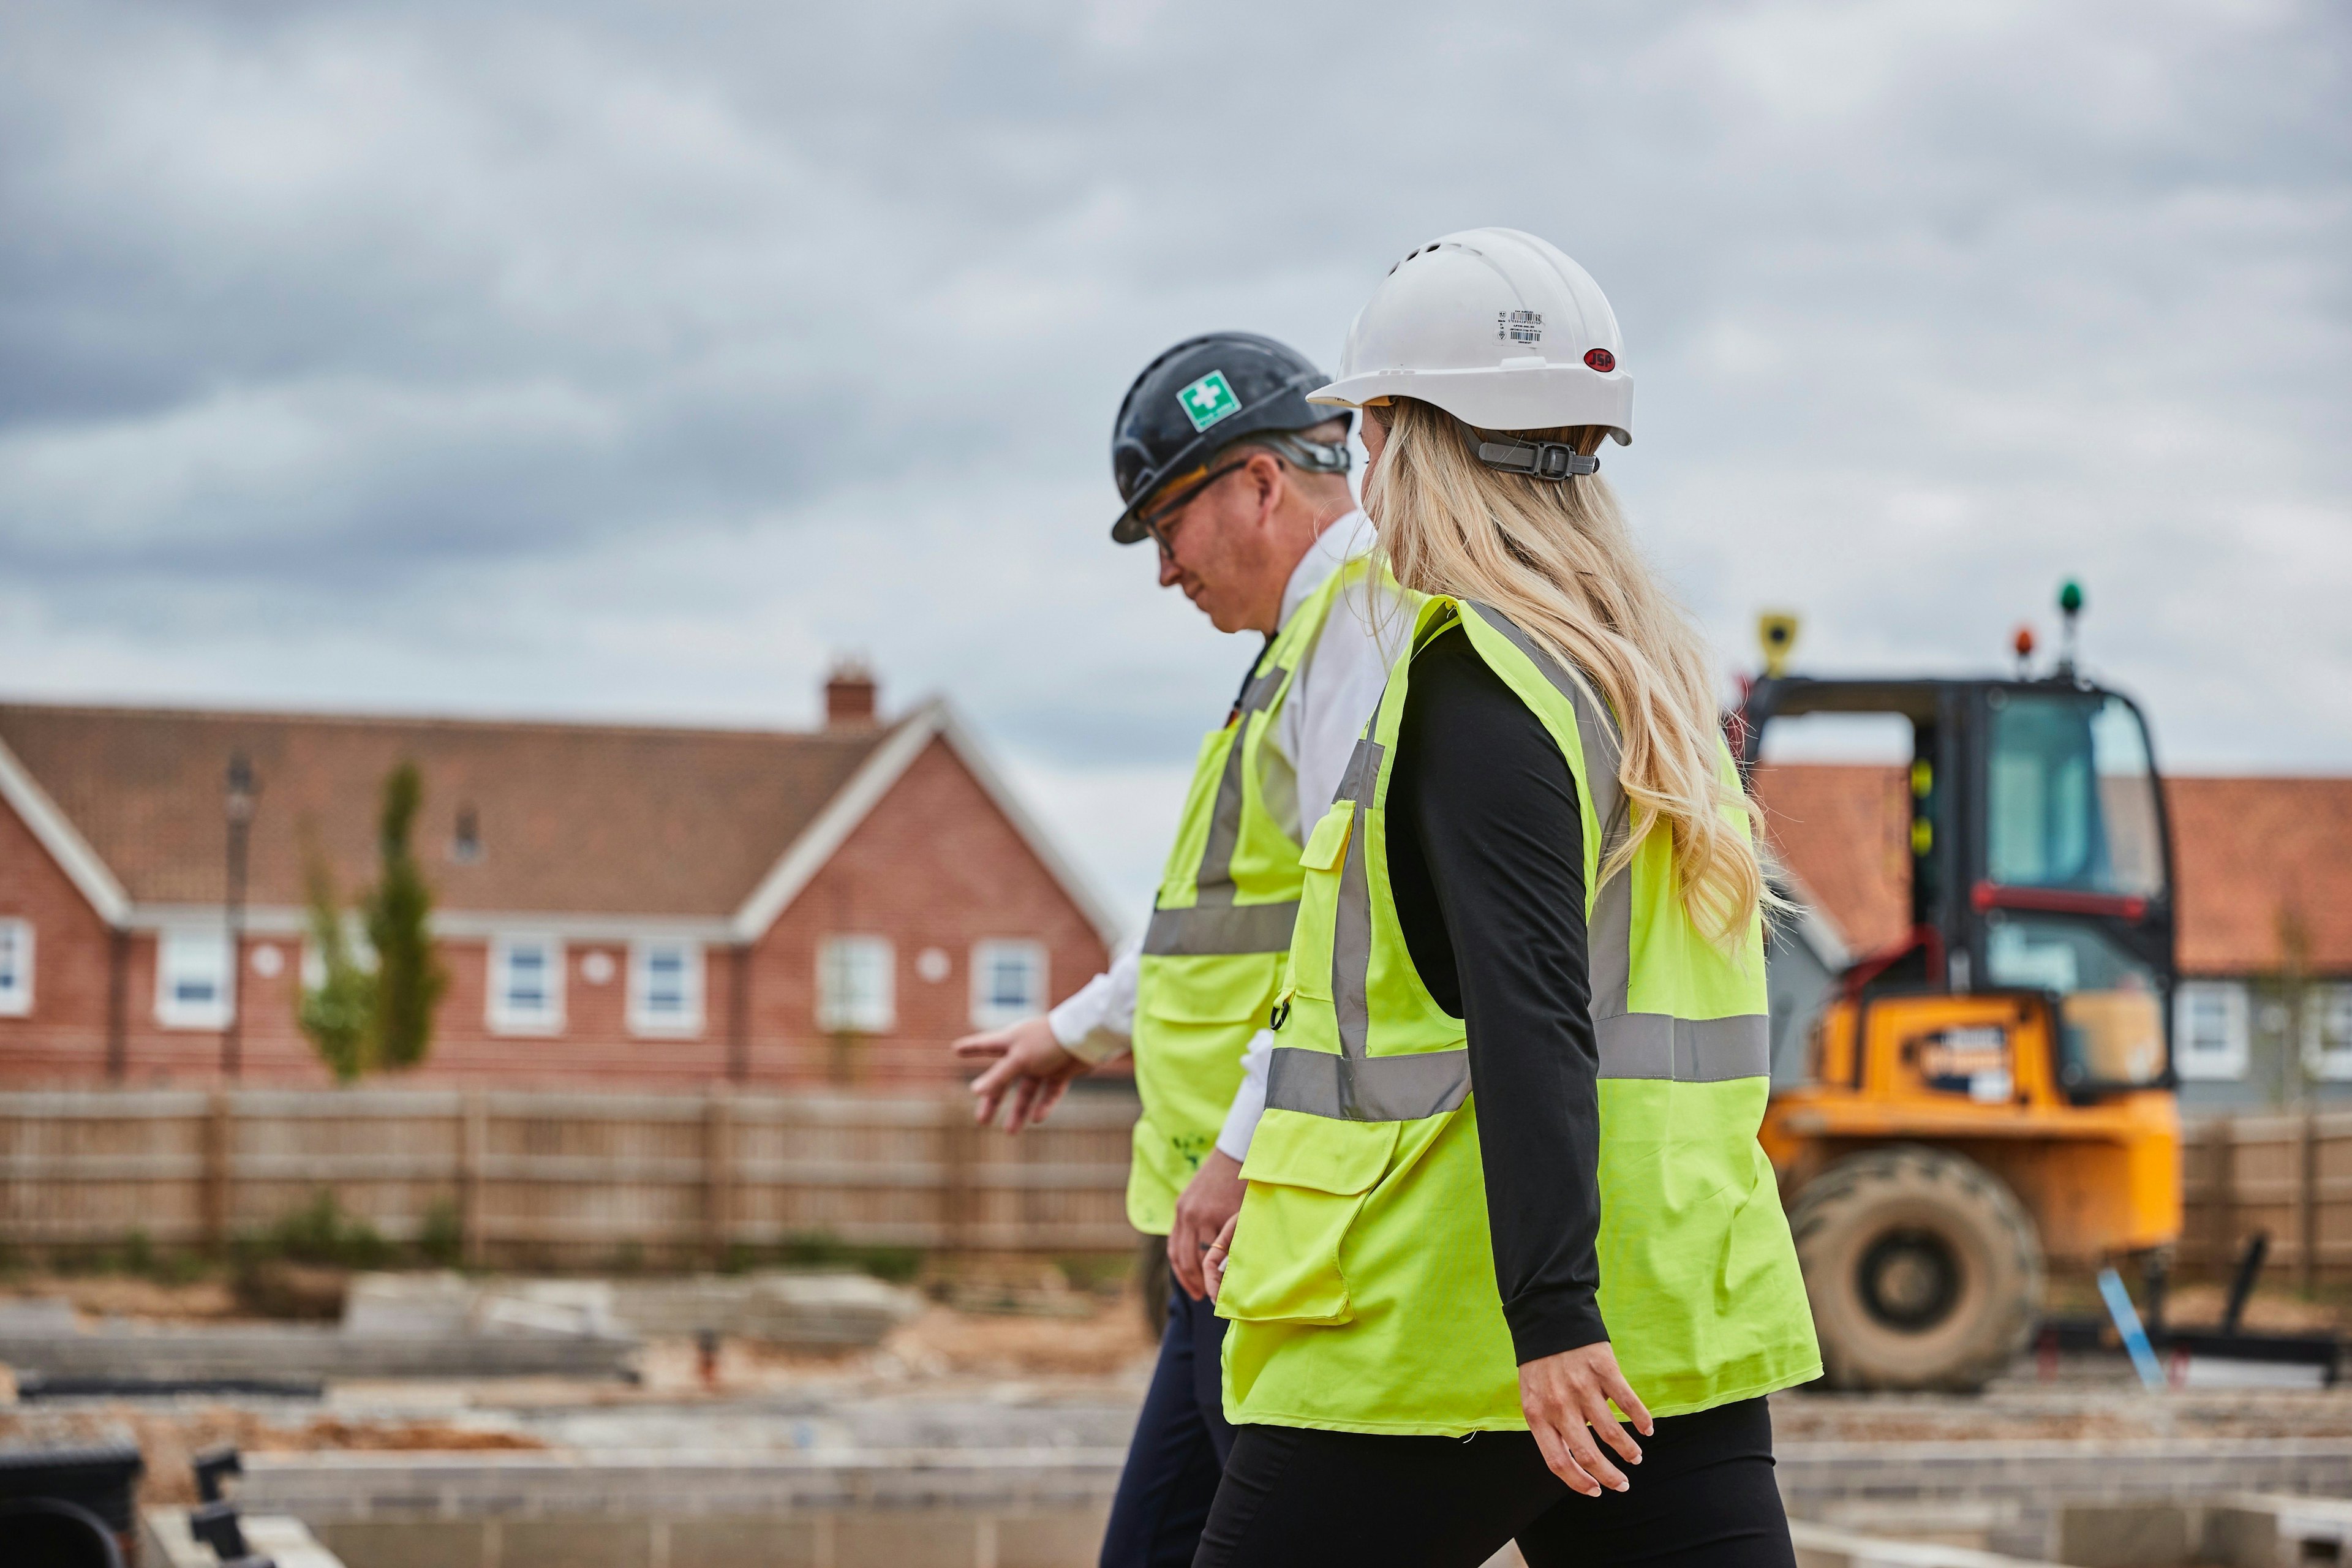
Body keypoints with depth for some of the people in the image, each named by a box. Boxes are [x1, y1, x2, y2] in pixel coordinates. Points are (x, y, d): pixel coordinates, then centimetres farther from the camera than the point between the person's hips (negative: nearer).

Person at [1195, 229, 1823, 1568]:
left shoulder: (1475, 681, -11)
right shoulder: (1651, 675, 16)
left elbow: (1530, 1018, -22)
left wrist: (1551, 1318, -28)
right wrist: (1296, 1189, 35)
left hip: (1436, 1337, -8)